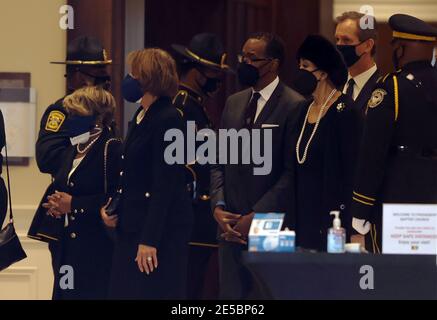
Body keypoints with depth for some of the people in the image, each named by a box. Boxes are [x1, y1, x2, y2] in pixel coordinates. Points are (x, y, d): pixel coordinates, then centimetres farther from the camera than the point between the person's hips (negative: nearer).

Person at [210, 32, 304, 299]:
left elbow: (292, 173, -12)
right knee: (231, 294, 5)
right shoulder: (234, 103, 15)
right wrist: (218, 206, 1)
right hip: (231, 227, 6)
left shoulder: (295, 107, -8)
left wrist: (255, 217, -14)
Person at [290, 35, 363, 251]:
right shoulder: (306, 110, 14)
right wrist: (293, 223, 13)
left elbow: (351, 173, -12)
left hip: (330, 216, -7)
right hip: (303, 215, 7)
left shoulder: (345, 113, -9)